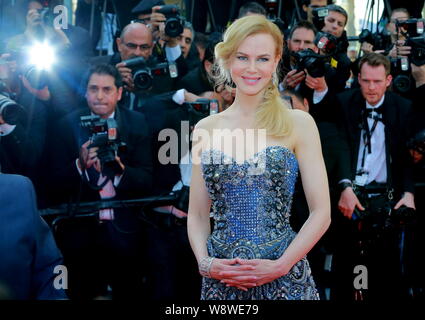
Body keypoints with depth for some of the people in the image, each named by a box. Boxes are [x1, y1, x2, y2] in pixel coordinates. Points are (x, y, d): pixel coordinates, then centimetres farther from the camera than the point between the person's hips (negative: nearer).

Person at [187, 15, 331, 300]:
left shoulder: (298, 123, -4)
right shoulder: (205, 129, 3)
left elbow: (321, 213, -5)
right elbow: (198, 215, 8)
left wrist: (281, 265, -14)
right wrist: (205, 262, -8)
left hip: (284, 278, -2)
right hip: (220, 277, 2)